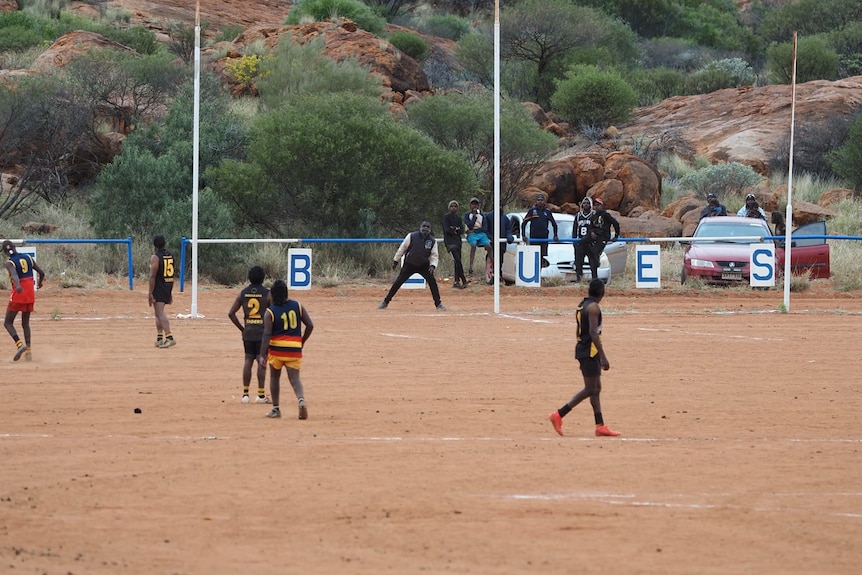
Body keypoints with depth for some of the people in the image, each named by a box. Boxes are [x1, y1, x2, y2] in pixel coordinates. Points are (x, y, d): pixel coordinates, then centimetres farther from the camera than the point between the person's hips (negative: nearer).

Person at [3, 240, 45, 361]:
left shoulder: (10, 263, -10)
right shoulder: (28, 258, 6)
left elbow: (15, 275, -31)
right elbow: (41, 273, 9)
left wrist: (18, 286, -50)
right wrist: (39, 283, 30)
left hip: (18, 293, -6)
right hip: (30, 295, 6)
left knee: (8, 323, 4)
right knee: (25, 323, 17)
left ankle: (19, 344, -17)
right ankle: (28, 350, 8)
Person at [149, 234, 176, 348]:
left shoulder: (155, 257, -12)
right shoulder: (171, 256, 10)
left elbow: (152, 276, -16)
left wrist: (150, 293, -14)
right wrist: (170, 292, 21)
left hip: (158, 287, -8)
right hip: (168, 287, 8)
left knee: (160, 313, -12)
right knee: (159, 313, 20)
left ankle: (169, 337, -25)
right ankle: (159, 338, 24)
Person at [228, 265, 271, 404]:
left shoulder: (243, 293, 4)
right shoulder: (267, 294, -6)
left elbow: (231, 313, 2)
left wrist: (241, 328, 9)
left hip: (248, 332, 3)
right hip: (262, 332, -3)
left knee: (248, 360, 9)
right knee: (261, 362, 1)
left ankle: (245, 394, 6)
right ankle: (261, 395, 1)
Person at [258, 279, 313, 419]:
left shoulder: (269, 312, -5)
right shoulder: (297, 306, 4)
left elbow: (267, 334, -12)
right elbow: (310, 326, 3)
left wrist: (262, 355, -13)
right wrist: (302, 342, 18)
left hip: (276, 348, -2)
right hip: (295, 349, 2)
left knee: (275, 377, 16)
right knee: (294, 378, 1)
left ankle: (276, 409, 19)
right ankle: (301, 400, -27)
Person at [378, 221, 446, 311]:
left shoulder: (432, 241, -8)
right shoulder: (411, 236, -14)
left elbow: (434, 256, -3)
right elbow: (402, 248, -4)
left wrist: (432, 265, -21)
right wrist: (395, 261, 0)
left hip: (423, 266, 1)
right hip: (409, 265, -1)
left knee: (432, 282, -12)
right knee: (398, 282, -4)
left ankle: (438, 304, 2)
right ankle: (385, 302, 7)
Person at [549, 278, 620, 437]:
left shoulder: (582, 305, 15)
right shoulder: (593, 307, -14)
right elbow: (593, 332, -21)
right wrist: (603, 357, -23)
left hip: (582, 349, 10)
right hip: (590, 352, -10)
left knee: (596, 389, 11)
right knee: (590, 390, -7)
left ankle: (600, 426, 11)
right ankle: (559, 415, -9)